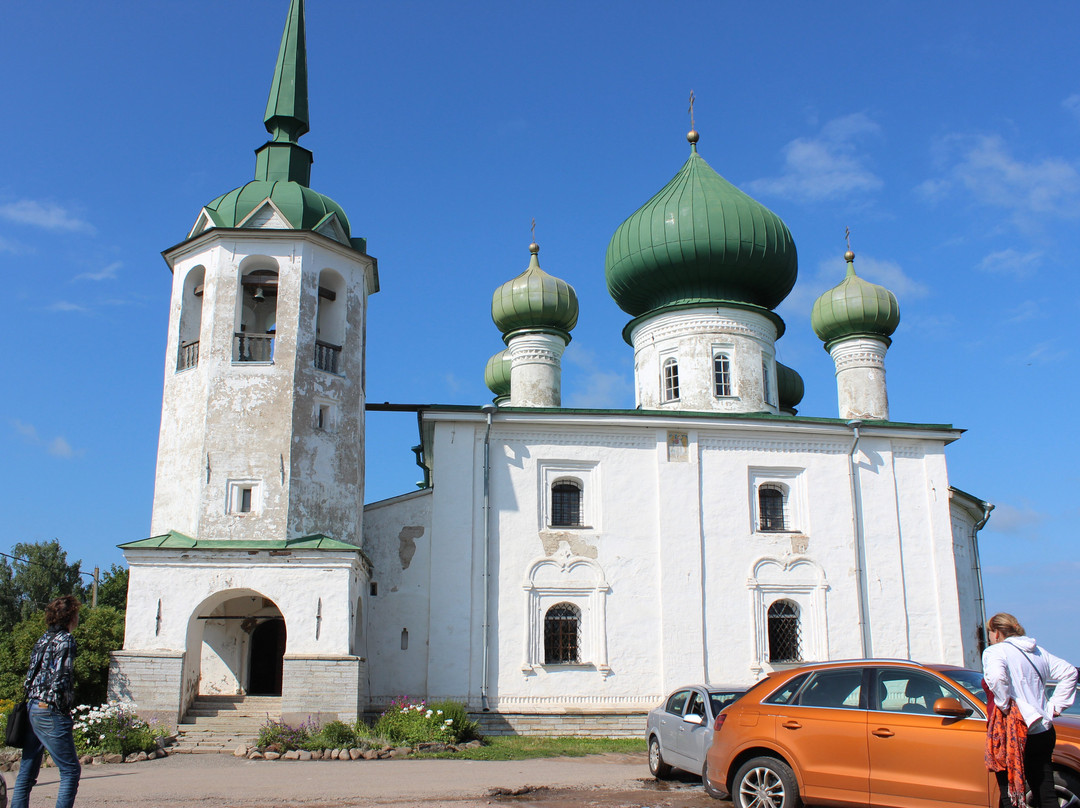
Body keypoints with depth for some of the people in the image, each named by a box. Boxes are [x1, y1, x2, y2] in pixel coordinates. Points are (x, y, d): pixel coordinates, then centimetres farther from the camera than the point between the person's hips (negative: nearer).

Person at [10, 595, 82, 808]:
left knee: (27, 770, 14)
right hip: (51, 712, -9)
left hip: (32, 708, 9)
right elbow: (60, 680, -19)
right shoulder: (65, 641, -12)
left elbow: (31, 674, 13)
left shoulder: (44, 638, 13)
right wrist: (64, 708, -10)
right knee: (70, 770, 0)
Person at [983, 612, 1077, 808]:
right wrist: (1053, 706, 13)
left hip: (1013, 733, -7)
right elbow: (1069, 672, 18)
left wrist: (1005, 705, -14)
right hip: (1044, 731, 7)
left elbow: (996, 677, -28)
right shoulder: (1038, 651, 15)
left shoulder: (995, 651, -8)